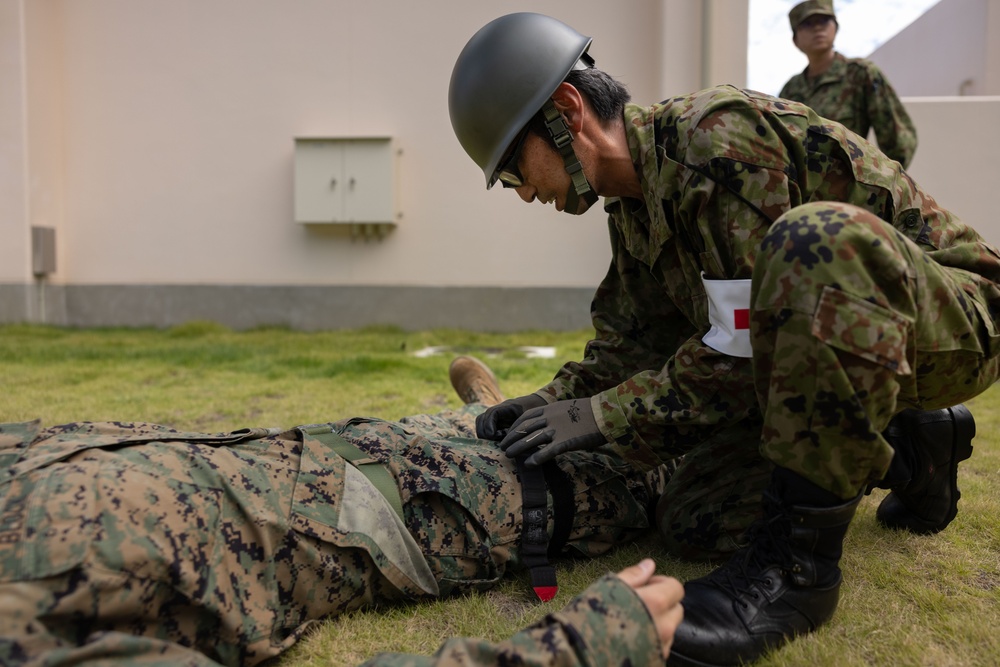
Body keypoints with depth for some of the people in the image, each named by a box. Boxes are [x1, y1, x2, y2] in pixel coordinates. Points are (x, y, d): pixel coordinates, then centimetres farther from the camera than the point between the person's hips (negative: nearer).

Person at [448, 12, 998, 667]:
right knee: (693, 520, -4)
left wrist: (606, 415, -22)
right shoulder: (635, 209, 4)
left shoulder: (718, 133, -25)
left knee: (815, 239, -40)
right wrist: (551, 402, -6)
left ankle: (798, 557, -26)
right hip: (835, 347, 8)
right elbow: (630, 344, 9)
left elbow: (743, 346, -27)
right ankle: (910, 450, 14)